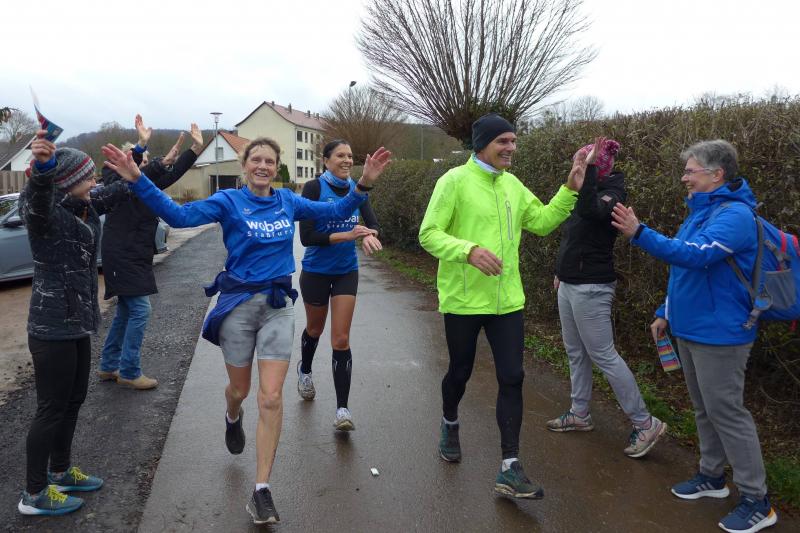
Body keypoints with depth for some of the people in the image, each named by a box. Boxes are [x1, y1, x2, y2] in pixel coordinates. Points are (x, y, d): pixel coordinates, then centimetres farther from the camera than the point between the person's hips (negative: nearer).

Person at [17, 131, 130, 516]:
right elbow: (38, 196, -42)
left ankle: (60, 472, 37)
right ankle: (34, 495, 17)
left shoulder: (85, 207, 6)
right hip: (52, 328, -9)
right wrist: (43, 166, -63)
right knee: (51, 409, 2)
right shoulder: (46, 211, -17)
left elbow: (118, 191, 23)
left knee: (73, 401, 19)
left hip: (78, 322, 9)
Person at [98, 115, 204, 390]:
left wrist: (196, 149, -4)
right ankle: (129, 372, -1)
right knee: (139, 310, -10)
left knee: (126, 311, 14)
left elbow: (170, 176, 4)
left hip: (133, 256, 9)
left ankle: (108, 366, 25)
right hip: (123, 256, -9)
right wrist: (163, 161, -43)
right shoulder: (116, 180, -9)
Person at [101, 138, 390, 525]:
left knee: (271, 398, -5)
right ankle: (233, 417, 58)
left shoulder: (287, 201, 4)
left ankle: (261, 491, 5)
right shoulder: (229, 201, -5)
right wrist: (138, 180, -27)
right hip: (238, 303, -1)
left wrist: (363, 184, -7)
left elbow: (337, 210, 7)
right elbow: (179, 216, -17)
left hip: (278, 305, 1)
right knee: (240, 389, 17)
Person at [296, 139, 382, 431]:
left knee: (341, 340, -4)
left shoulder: (357, 188, -2)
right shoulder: (314, 188, -14)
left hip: (346, 271, 2)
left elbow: (373, 223, -9)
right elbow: (306, 237, -21)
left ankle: (342, 409, 1)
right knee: (315, 329, 20)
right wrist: (346, 235, -31)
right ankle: (305, 370, 53)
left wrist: (369, 235, -33)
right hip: (316, 271, -2)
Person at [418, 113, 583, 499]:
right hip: (463, 300, -4)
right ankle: (450, 424, 46)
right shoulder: (455, 180, -10)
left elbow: (542, 222, 16)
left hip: (507, 300, 5)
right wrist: (470, 250, -29)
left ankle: (510, 468, 9)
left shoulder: (512, 185, 9)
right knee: (460, 372, 13)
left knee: (512, 378, 1)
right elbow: (428, 234, -14)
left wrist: (570, 190, 5)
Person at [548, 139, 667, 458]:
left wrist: (589, 170, -34)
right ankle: (579, 415, 29)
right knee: (575, 352, 15)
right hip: (570, 284, 9)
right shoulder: (587, 193, 10)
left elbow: (590, 211, -38)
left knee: (603, 355, -5)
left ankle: (645, 423, 6)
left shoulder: (611, 194, -15)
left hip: (591, 288, -9)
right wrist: (562, 271, 25)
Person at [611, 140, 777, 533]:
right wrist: (666, 312, 18)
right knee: (704, 408, 18)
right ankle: (712, 476, 33)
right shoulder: (700, 212, 13)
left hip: (719, 334, -9)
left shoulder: (734, 214, -18)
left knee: (726, 412, -3)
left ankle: (756, 500, 10)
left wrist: (640, 234, -39)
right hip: (690, 329, 10)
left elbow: (696, 255, -34)